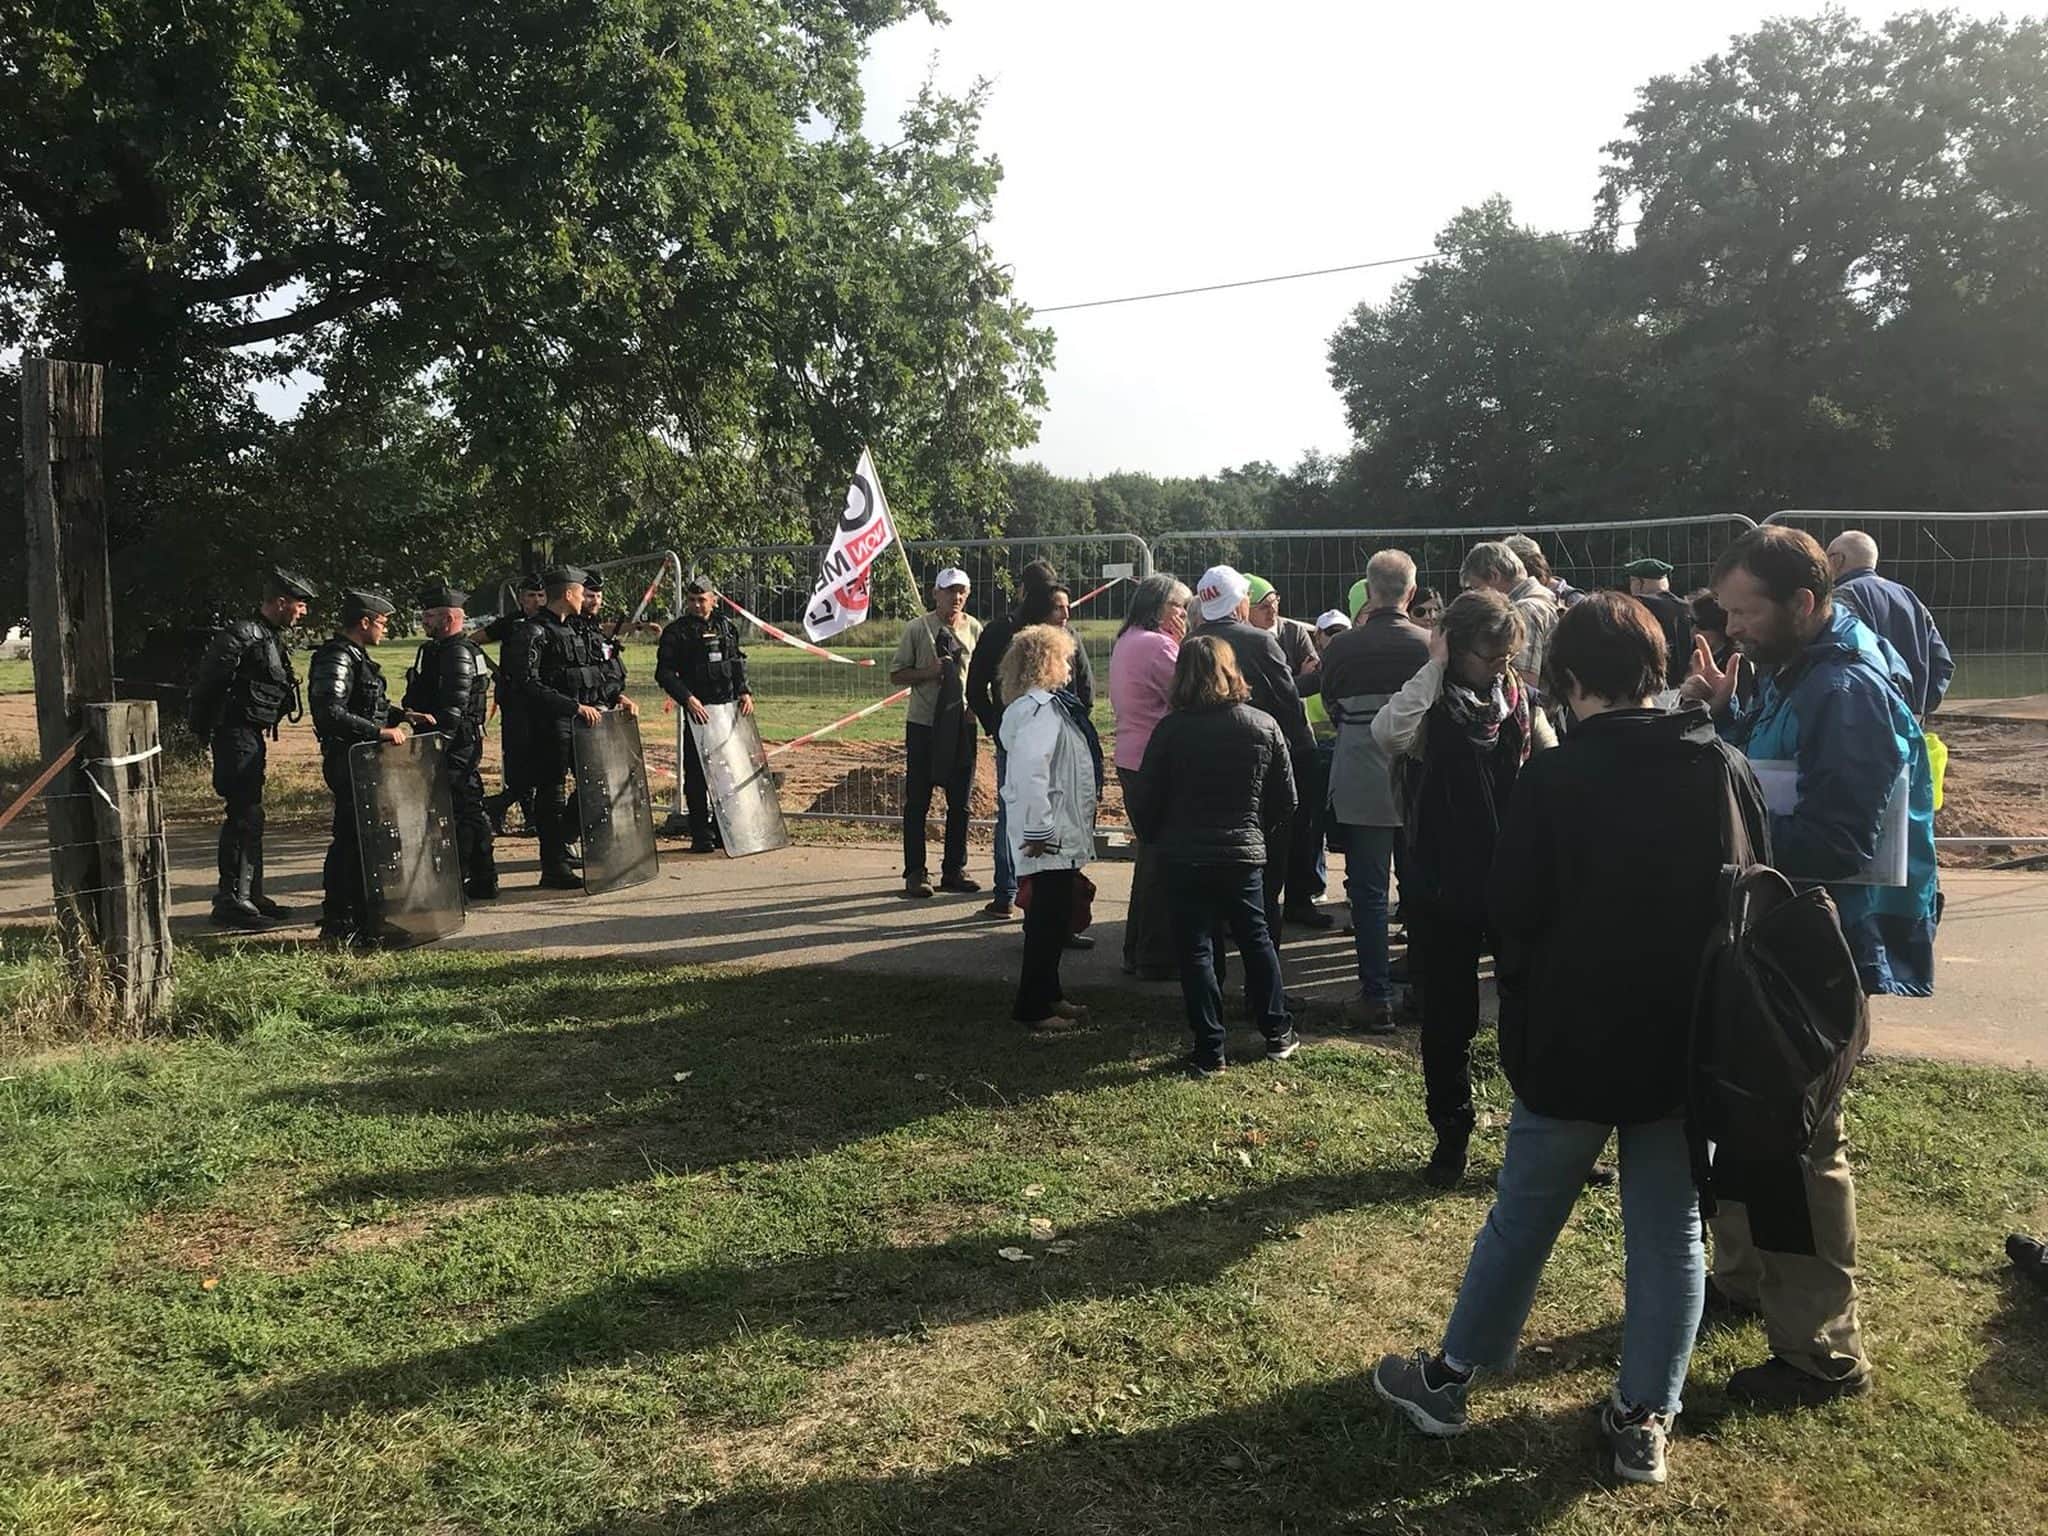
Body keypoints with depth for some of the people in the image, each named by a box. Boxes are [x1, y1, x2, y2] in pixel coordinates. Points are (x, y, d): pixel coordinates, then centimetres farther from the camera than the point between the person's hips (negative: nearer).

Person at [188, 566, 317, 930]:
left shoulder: (273, 639, 15)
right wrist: (204, 731, -12)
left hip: (254, 737, 10)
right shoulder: (242, 635, -15)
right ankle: (231, 900, -8)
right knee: (243, 817, -11)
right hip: (236, 736, -10)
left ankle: (250, 895, 24)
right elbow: (207, 682, -17)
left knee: (249, 816, 15)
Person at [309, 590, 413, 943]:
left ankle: (337, 918, 24)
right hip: (347, 762, -11)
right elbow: (330, 712, -27)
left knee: (350, 839, 15)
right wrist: (380, 731, -28)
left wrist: (402, 715, 18)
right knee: (353, 838, -8)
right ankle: (342, 924, -3)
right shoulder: (336, 658, -16)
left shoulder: (356, 656, 17)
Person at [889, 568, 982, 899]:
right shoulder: (917, 628, -3)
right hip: (923, 723, -3)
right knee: (918, 800, 2)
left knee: (960, 801, 8)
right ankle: (915, 873, 10)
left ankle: (954, 871, 19)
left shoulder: (974, 629, 6)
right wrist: (929, 672, -17)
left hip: (962, 723, 3)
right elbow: (896, 675, 0)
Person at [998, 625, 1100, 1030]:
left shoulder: (1050, 705, 14)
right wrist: (1039, 830, -25)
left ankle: (1048, 995, 29)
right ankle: (1032, 1008, 6)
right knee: (1047, 919, -3)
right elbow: (1030, 772, -28)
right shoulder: (1040, 710, -19)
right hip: (1049, 840, -10)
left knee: (1054, 918, 18)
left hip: (1059, 833, 10)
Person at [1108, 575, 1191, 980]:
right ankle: (1158, 958, 6)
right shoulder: (1158, 645, -16)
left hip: (1131, 760, 10)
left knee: (1150, 853, 19)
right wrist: (1182, 646, -5)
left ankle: (1138, 952, 27)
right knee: (1164, 859, -1)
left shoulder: (1125, 642, 14)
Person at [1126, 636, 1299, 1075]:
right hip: (1245, 854, 3)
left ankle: (1210, 1051, 6)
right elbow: (1286, 800, 4)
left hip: (1185, 858, -3)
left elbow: (1145, 803, -8)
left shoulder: (1170, 730, -12)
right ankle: (1277, 1032, 27)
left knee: (1195, 951, 5)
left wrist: (1157, 841, 10)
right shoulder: (1264, 726, -3)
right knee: (1256, 939, 19)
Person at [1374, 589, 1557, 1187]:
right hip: (1446, 888, -3)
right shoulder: (1430, 707, -9)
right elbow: (1387, 733, -33)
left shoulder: (1522, 703, 3)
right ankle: (1451, 1134, 25)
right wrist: (1434, 667, -24)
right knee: (1448, 1019, 8)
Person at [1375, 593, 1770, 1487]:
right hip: (1689, 1045, 3)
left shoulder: (1554, 778, -14)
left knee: (1522, 1217, 12)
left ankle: (1450, 1379, 26)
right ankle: (1646, 1417, 19)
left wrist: (1530, 1019, 8)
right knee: (1670, 1233, 13)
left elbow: (1511, 913, -10)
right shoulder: (1726, 769, -3)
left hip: (1573, 1044, -2)